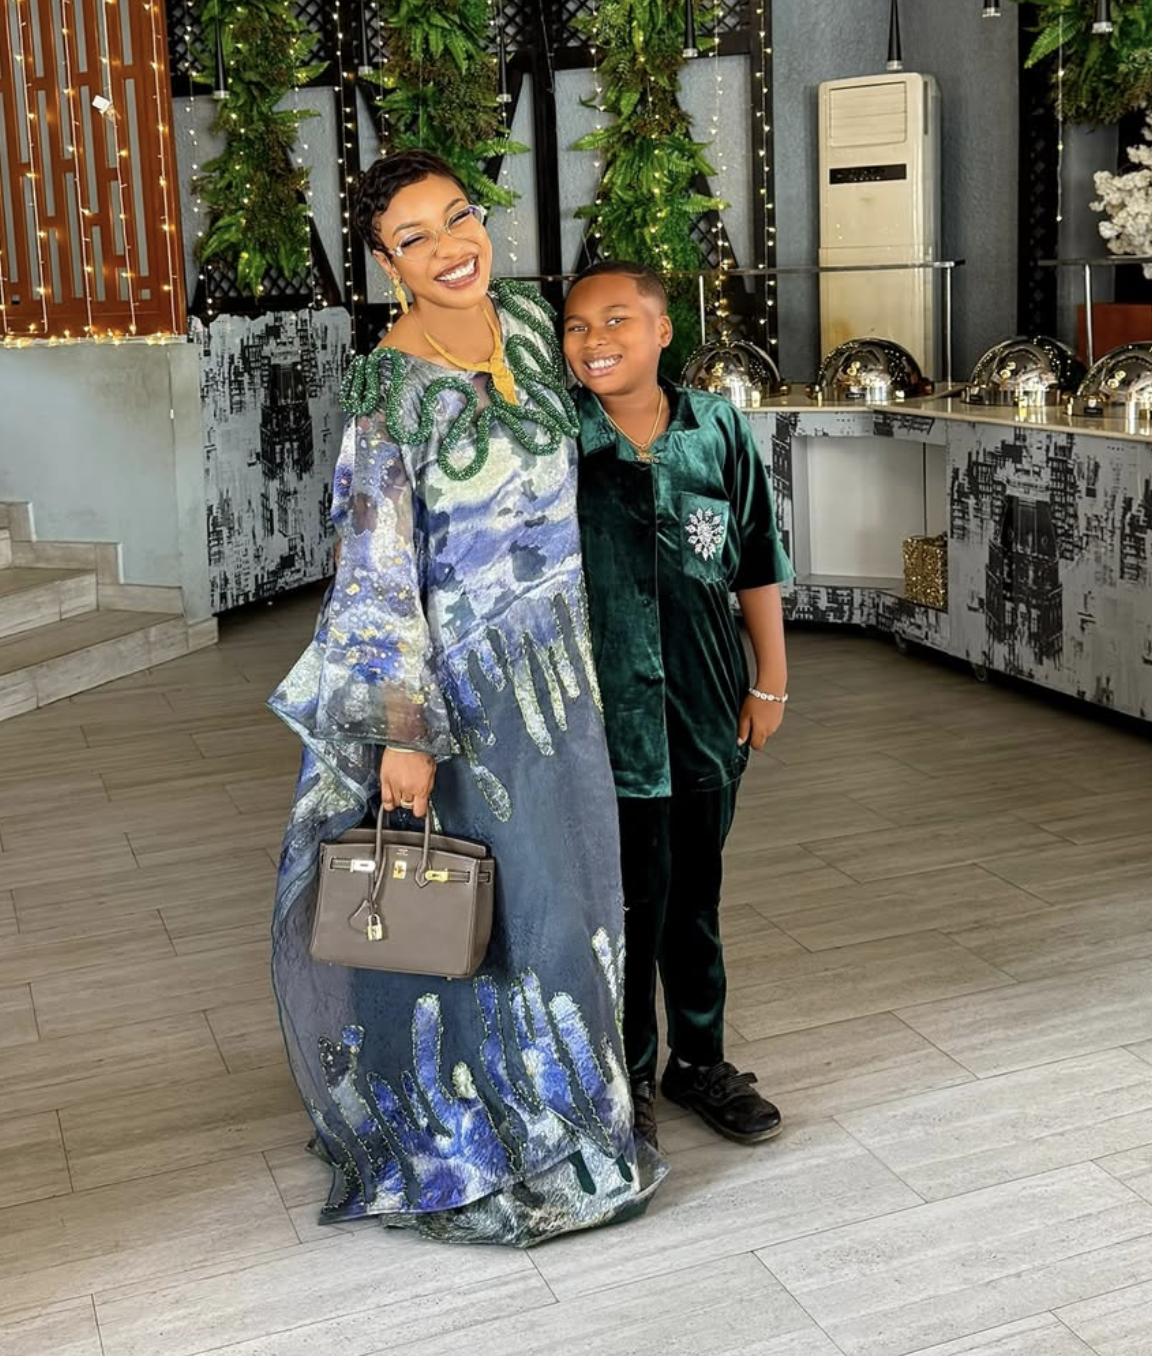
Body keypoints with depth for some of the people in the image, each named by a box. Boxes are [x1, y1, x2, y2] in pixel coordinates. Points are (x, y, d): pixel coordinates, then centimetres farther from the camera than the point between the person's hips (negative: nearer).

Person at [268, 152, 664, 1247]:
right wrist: (402, 731, -23)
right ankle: (514, 1140, 24)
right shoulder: (389, 391, -18)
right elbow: (379, 573, -19)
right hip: (462, 672, -7)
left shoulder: (528, 317, 1)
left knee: (561, 874, 17)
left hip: (554, 655, 7)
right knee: (498, 889, 3)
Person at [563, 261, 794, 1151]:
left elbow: (757, 566, 6)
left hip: (707, 705, 3)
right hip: (604, 710, -2)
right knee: (629, 896, 6)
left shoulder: (718, 429, -1)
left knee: (695, 891, 17)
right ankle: (628, 1075, 27)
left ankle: (701, 1060, 35)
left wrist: (772, 681, 7)